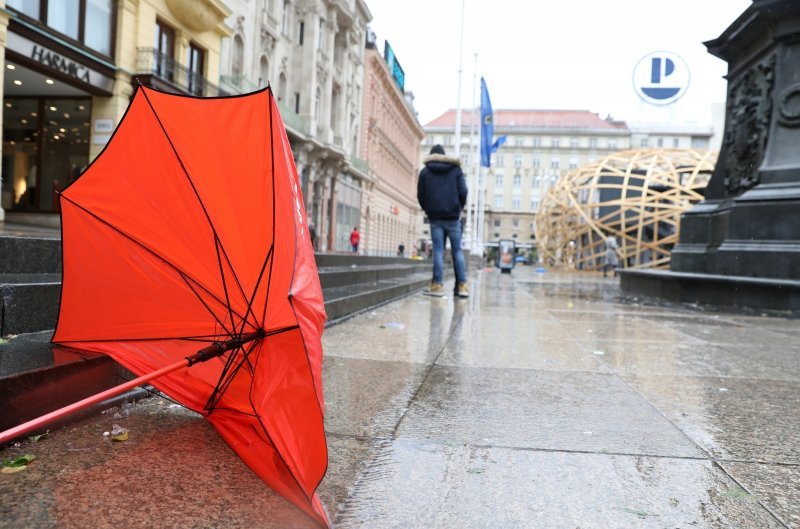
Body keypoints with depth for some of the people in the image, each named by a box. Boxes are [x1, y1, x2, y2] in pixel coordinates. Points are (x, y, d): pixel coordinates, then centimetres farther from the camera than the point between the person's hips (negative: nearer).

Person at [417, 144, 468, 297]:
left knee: (438, 251, 1)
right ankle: (462, 285, 0)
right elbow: (463, 192, 0)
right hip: (453, 216, 0)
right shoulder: (456, 170, 7)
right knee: (457, 250, 4)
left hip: (435, 217, 0)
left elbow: (420, 195, 4)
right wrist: (459, 208, 13)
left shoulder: (425, 172, 7)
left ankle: (438, 285, -4)